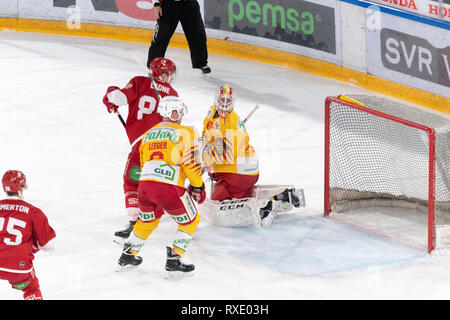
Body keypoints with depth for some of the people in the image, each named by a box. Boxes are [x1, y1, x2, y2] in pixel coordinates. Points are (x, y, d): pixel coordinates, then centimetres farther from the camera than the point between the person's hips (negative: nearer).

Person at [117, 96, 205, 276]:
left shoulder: (148, 134, 22)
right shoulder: (185, 132, 4)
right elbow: (191, 163, -4)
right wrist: (197, 187, 7)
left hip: (144, 186, 6)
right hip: (169, 188, -6)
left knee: (147, 220, 32)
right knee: (190, 221, 15)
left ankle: (128, 256, 37)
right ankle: (174, 260, 6)